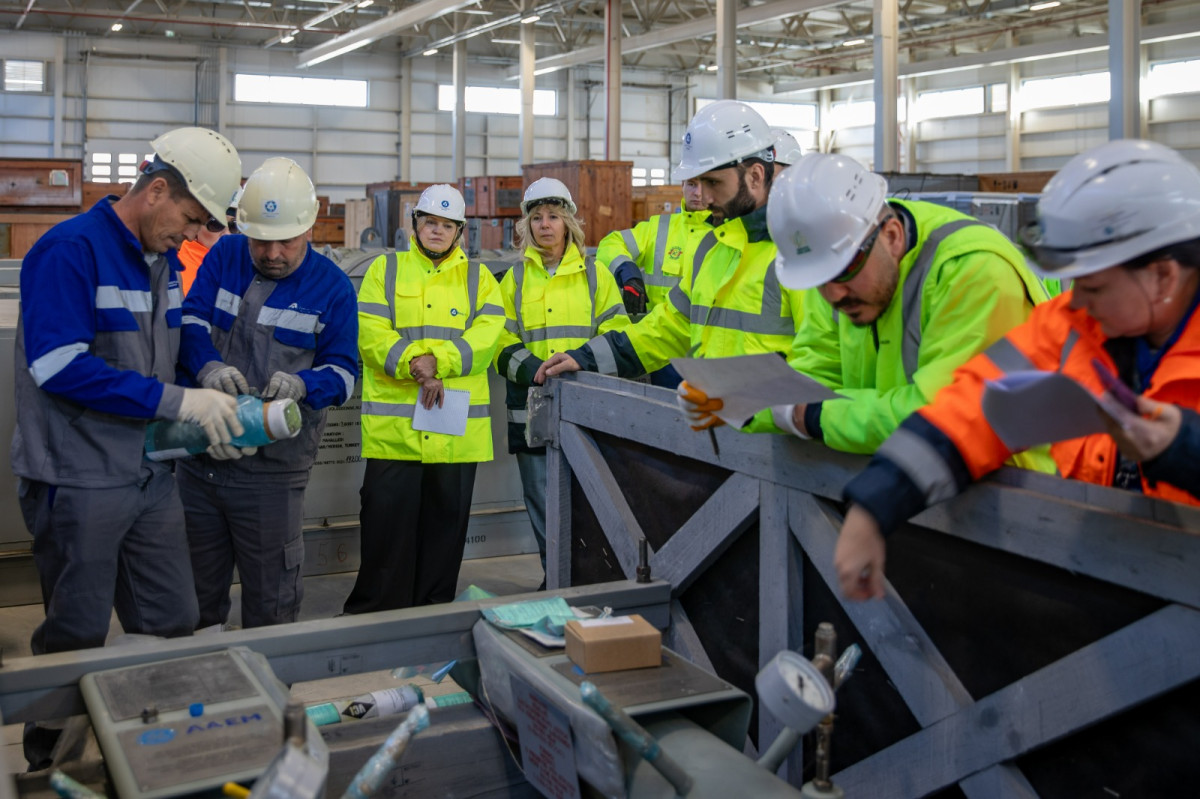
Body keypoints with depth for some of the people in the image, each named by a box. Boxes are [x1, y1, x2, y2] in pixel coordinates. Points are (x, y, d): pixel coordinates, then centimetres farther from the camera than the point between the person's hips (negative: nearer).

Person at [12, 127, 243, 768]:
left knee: (173, 629, 10)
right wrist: (178, 401, -23)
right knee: (77, 640, 6)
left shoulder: (165, 259, 10)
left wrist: (209, 377, 2)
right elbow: (59, 365, -23)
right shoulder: (70, 250, -15)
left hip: (152, 475, 7)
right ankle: (51, 766, 27)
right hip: (81, 481, -7)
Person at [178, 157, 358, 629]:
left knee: (270, 600, 6)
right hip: (199, 454, 3)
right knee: (196, 593, 17)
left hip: (272, 470, -3)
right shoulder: (225, 256, 3)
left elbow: (344, 371, -4)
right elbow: (190, 320, -1)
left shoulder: (332, 286, -4)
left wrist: (303, 384, -26)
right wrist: (208, 366, -24)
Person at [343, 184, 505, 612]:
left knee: (446, 521, 10)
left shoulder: (478, 277, 12)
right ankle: (374, 612, 13)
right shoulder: (386, 270, 9)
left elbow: (486, 336, -4)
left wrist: (436, 359, -18)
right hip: (393, 425, -2)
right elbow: (370, 335, -4)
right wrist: (415, 366, -19)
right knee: (387, 520, 0)